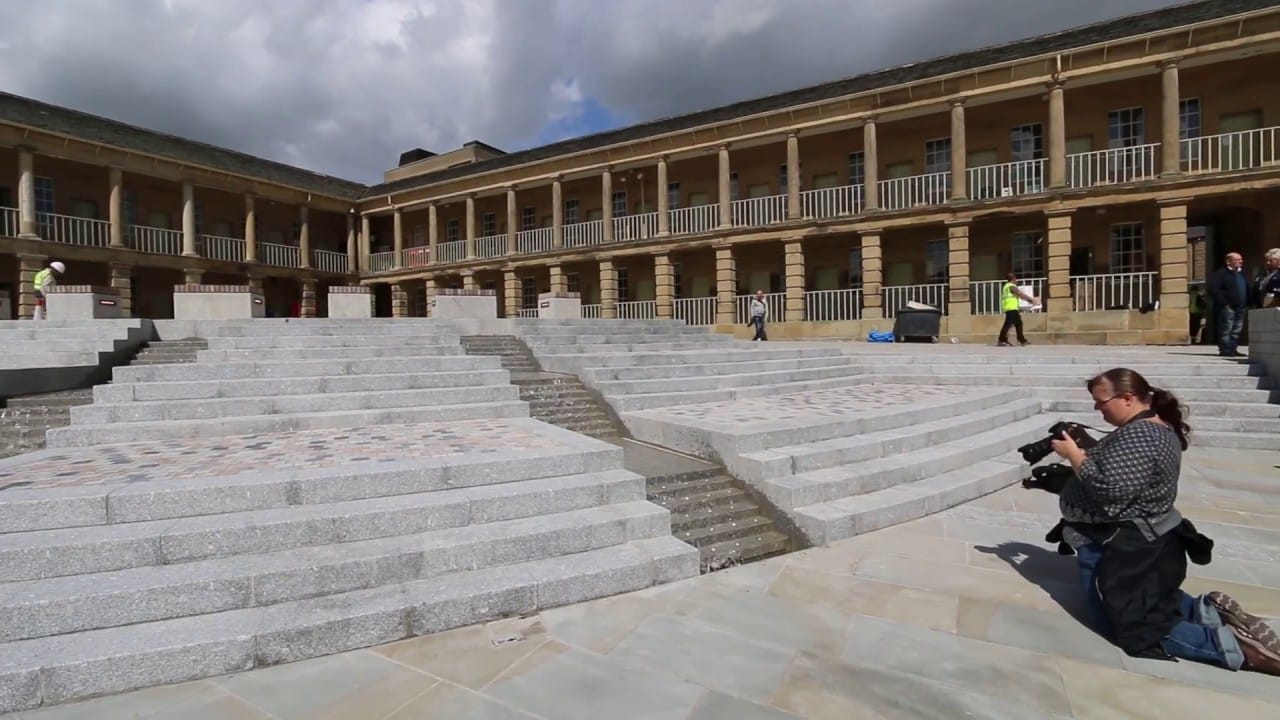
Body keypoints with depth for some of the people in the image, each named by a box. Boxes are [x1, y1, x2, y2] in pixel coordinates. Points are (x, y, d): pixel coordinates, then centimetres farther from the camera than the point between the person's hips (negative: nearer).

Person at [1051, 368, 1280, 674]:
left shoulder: (1137, 435, -26)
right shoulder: (1158, 426, 8)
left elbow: (1108, 487, -32)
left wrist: (1073, 453, -20)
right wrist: (1082, 450, 0)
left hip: (1124, 549, -11)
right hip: (1145, 542, 11)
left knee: (1132, 627, 0)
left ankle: (1235, 645, -7)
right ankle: (1209, 611, 10)